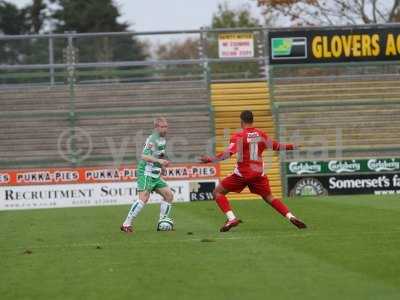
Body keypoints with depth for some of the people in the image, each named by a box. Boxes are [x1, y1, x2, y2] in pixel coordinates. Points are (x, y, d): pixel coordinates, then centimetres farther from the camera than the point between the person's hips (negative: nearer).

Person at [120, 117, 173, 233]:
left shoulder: (163, 140, 15)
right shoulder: (152, 139, -14)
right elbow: (144, 156, -26)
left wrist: (162, 166, 17)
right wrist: (159, 160, -37)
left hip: (155, 175, 9)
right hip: (146, 174, -9)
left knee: (169, 195, 6)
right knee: (144, 198, -21)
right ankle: (126, 224, -18)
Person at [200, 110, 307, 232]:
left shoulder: (238, 136, -10)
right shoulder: (261, 135, 5)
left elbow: (229, 153, -22)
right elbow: (275, 146, 19)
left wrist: (210, 159, -20)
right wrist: (290, 146, 36)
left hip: (242, 173, -4)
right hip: (258, 173, 4)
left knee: (217, 192, 5)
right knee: (269, 197, 18)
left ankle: (231, 218, -12)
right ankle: (291, 216, -1)